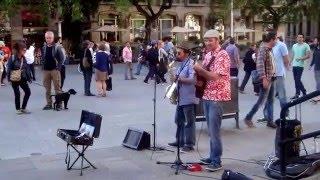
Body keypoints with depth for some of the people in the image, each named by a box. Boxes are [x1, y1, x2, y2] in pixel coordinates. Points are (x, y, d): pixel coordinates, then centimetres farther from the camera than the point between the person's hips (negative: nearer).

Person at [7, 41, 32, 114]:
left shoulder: (24, 58, 4)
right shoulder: (12, 58, -12)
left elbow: (27, 68, 6)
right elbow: (9, 69, -11)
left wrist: (29, 77, 2)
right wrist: (9, 78, -15)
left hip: (23, 78, 5)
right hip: (15, 79, -5)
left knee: (28, 92, 2)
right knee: (17, 94, 1)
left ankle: (23, 108, 15)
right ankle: (18, 109, 18)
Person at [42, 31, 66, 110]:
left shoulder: (57, 47, -5)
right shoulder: (44, 47, 9)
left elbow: (62, 58, -6)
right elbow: (43, 58, 18)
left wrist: (58, 67, -11)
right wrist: (43, 66, 7)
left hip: (54, 70, -5)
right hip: (46, 70, 5)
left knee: (57, 87, -2)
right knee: (47, 88, 8)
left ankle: (59, 103, 4)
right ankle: (49, 104, 15)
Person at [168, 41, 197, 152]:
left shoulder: (191, 64, -14)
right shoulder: (182, 64, 15)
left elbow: (192, 79, -25)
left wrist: (179, 79, -19)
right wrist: (175, 78, 5)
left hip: (188, 98, -10)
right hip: (180, 98, 10)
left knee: (189, 122, -1)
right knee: (179, 120, 16)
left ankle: (189, 144, 6)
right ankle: (180, 141, 28)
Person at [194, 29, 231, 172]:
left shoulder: (222, 55, -13)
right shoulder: (208, 55, 13)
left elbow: (215, 76, -22)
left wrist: (200, 69, -23)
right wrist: (198, 70, 0)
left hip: (217, 97, -8)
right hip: (207, 95, 9)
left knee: (214, 130, -6)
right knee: (210, 130, 15)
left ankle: (217, 162, 2)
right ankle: (212, 157, 25)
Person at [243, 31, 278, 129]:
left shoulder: (269, 49, 14)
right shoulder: (263, 48, -14)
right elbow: (260, 63, -23)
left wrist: (272, 76, 13)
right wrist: (264, 78, -28)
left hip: (271, 78, 9)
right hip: (266, 79, -9)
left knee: (270, 100, 11)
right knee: (261, 100, -5)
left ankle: (270, 121, 17)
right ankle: (248, 118, 4)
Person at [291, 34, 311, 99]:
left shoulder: (306, 46, -4)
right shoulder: (294, 46, 13)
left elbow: (308, 56, -9)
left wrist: (301, 58, -22)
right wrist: (291, 63, 16)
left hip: (300, 65, -6)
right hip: (294, 65, 6)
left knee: (298, 80, -10)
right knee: (296, 80, 8)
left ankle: (304, 92, 8)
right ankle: (297, 94, 14)